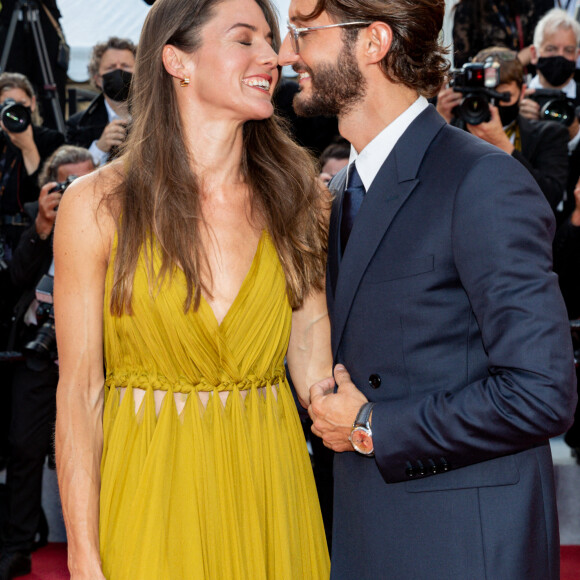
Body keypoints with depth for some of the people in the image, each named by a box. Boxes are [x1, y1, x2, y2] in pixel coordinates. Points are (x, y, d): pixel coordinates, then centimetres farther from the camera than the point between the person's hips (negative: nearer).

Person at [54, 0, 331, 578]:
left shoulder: (296, 198, 1)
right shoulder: (98, 204, -8)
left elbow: (313, 357, 3)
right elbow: (78, 391, -8)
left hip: (268, 489, 3)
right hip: (150, 492, -2)